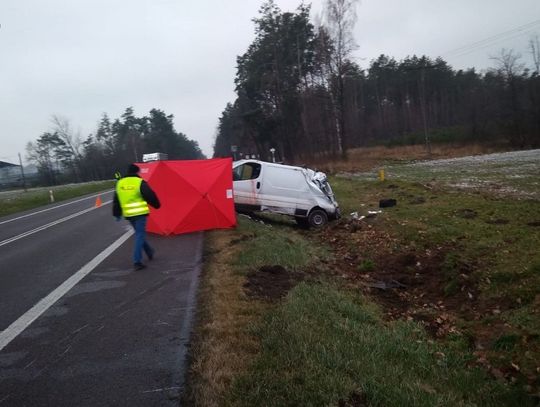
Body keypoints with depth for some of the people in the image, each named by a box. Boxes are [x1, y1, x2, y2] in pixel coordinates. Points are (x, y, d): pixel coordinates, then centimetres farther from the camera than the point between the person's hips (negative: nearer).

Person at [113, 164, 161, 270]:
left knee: (140, 233, 22)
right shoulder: (140, 182, -10)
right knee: (140, 235, -3)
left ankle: (149, 252, 36)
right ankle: (137, 261, -10)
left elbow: (116, 200, 14)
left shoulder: (120, 183, 9)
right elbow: (150, 195, -10)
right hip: (140, 213, -6)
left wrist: (117, 214, 22)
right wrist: (157, 205, 7)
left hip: (128, 214, 6)